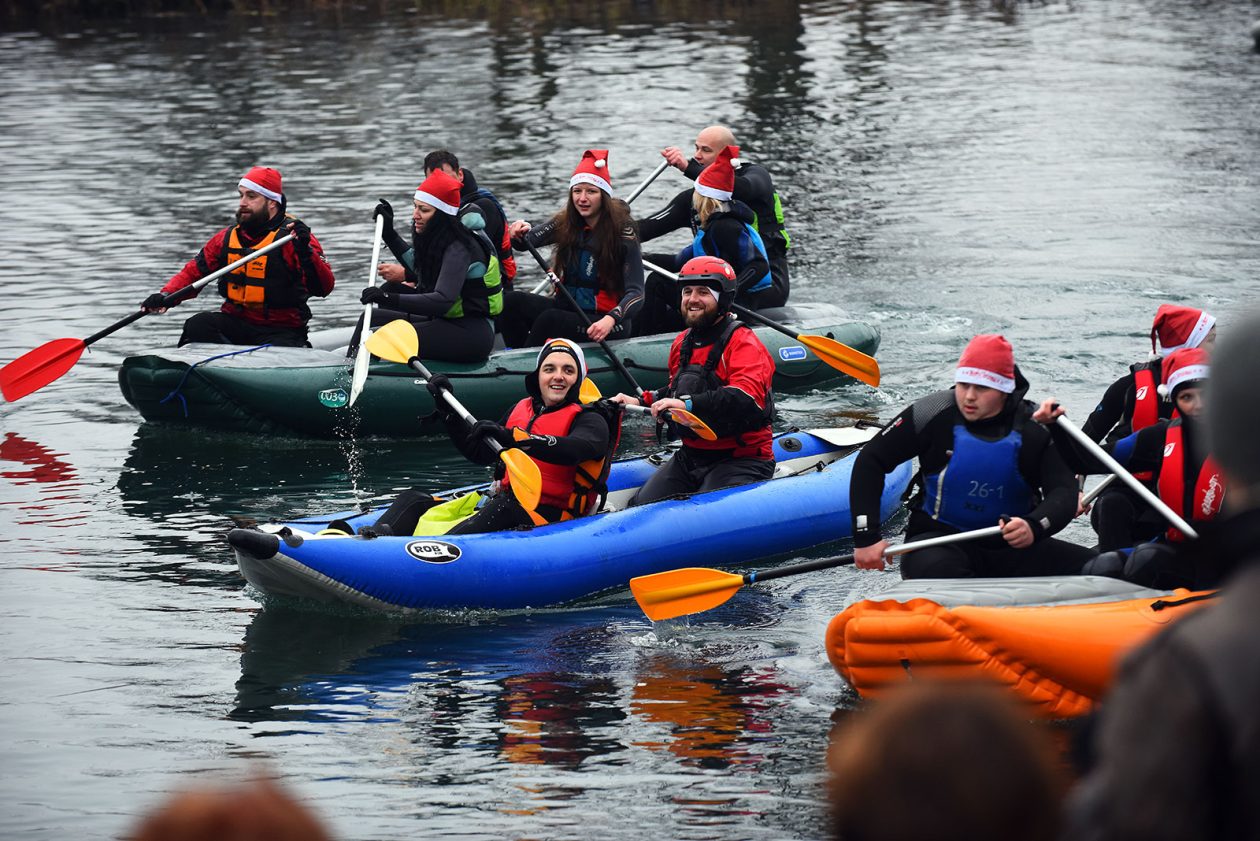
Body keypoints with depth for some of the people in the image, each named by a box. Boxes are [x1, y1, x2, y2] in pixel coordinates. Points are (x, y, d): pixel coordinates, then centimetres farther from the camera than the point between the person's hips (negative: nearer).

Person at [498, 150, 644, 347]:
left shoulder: (622, 232, -12)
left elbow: (636, 294, -18)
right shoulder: (565, 224, 4)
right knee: (512, 302, -16)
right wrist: (521, 232, -28)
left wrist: (610, 320, -36)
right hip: (569, 307, 6)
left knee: (550, 319, -31)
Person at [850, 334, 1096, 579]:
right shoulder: (934, 415, -9)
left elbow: (1064, 493, -15)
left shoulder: (1035, 429, -7)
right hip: (940, 538, -2)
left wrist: (1034, 527, -38)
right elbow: (870, 461, -3)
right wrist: (866, 538, -10)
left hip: (1010, 547, 2)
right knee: (936, 569, -39)